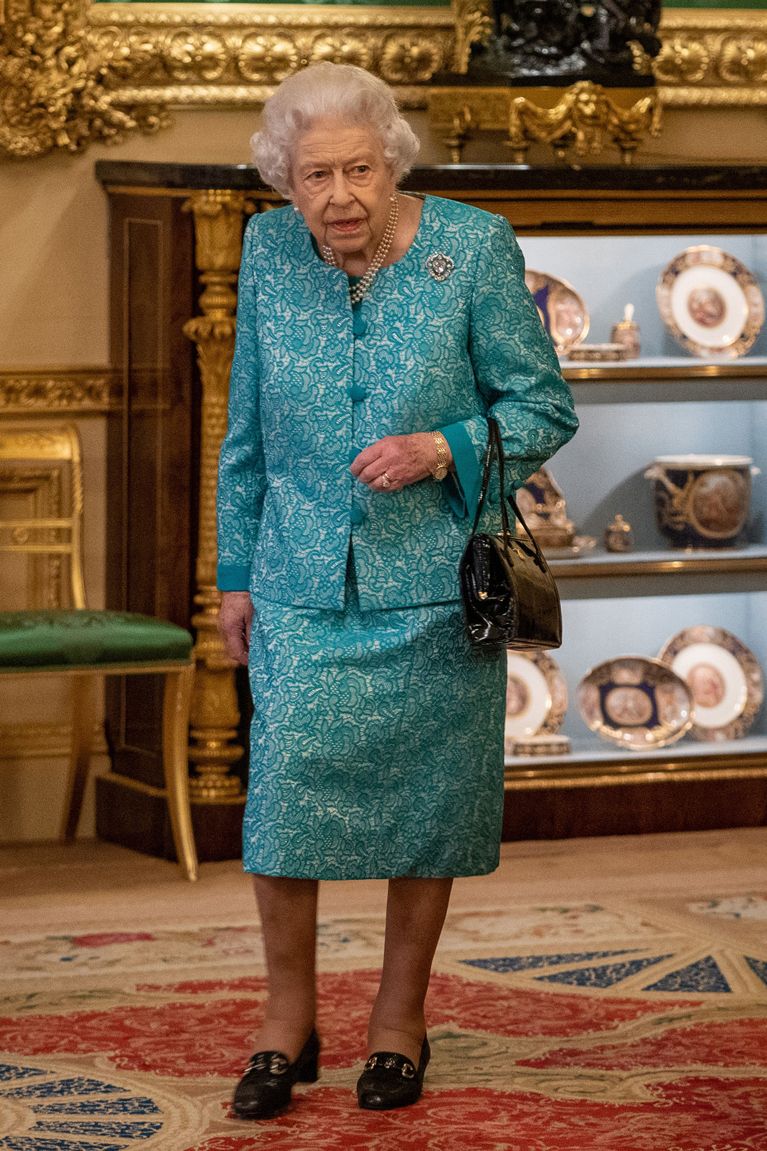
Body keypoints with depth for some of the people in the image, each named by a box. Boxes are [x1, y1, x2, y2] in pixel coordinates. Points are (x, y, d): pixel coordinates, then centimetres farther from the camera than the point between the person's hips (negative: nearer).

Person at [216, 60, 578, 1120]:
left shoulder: (473, 249, -9)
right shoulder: (269, 251, 0)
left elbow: (543, 408, -3)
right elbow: (247, 430, 10)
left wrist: (442, 449, -20)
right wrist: (237, 574, 11)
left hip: (432, 585, -1)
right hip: (303, 584, 2)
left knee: (424, 797, 5)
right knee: (285, 787, -7)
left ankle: (400, 1017, 22)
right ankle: (289, 1019, 10)